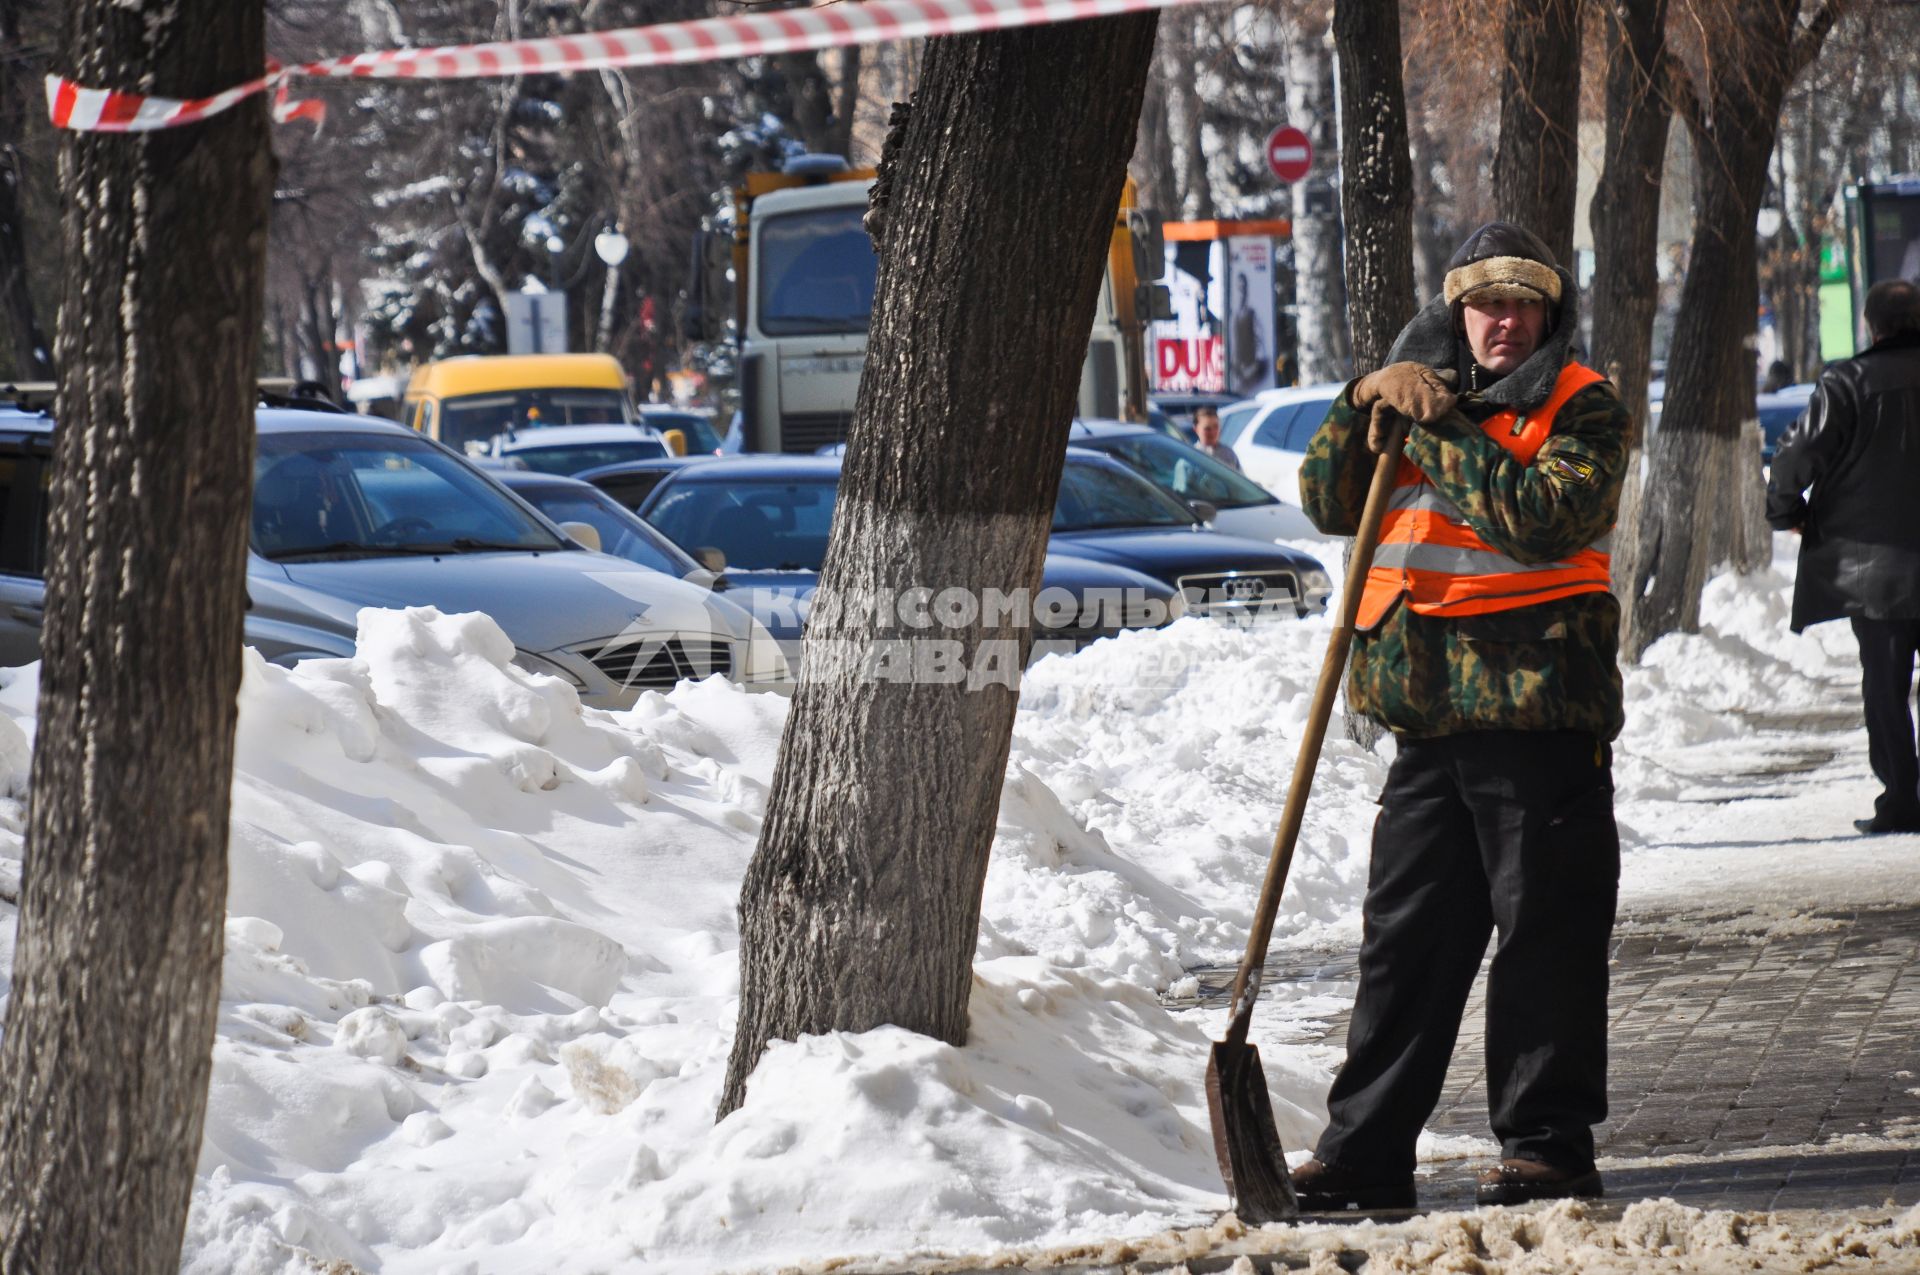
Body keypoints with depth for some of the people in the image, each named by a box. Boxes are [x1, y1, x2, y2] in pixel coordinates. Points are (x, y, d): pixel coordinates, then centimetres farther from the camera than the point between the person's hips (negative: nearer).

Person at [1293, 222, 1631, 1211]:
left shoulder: (1583, 409, 0)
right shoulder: (1424, 393, 17)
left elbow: (1544, 516, -18)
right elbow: (1331, 505, 9)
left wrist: (1432, 435, -15)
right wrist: (1366, 406, -7)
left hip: (1541, 717, -5)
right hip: (1431, 718, 5)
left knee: (1545, 933, -2)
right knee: (1404, 940, 7)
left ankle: (1548, 1146, 4)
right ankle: (1365, 1154, 10)